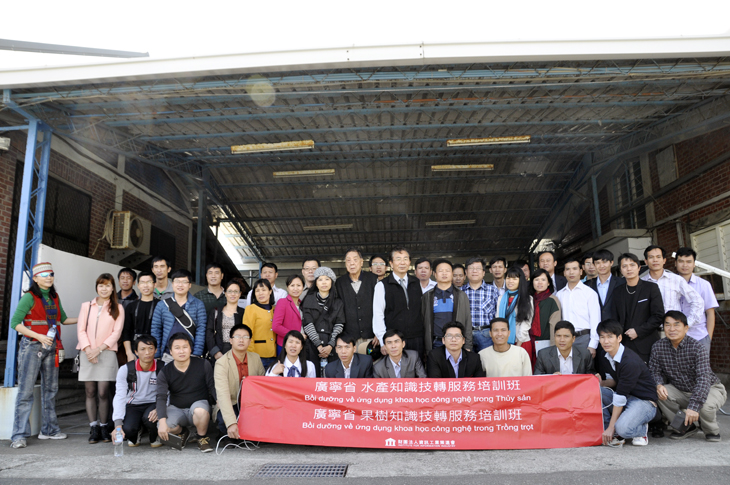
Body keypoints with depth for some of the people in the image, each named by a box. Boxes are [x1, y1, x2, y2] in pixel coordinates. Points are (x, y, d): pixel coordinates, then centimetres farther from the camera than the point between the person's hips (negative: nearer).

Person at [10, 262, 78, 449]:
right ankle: (19, 435, 1)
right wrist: (39, 336, -19)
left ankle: (49, 429, 23)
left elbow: (63, 319, 23)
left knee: (50, 389, 12)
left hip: (50, 348, 6)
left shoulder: (55, 298, 12)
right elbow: (15, 323, -12)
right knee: (26, 390, -5)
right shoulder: (29, 297, -7)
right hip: (31, 347, -6)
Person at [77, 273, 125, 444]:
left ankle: (103, 427, 4)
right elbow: (81, 330, 6)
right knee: (90, 392, 2)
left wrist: (99, 349, -9)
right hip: (87, 353, 2)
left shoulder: (117, 308, 8)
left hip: (106, 353, -2)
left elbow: (116, 332, 1)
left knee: (103, 392, -6)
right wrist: (88, 349, -8)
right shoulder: (86, 306, 13)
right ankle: (93, 429, 6)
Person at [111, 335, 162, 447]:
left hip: (153, 404, -1)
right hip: (133, 405, 1)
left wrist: (159, 409, -34)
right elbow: (120, 397, -16)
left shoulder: (162, 368, -10)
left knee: (149, 418, -35)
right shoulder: (125, 370, -9)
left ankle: (154, 438, 4)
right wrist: (118, 424, -28)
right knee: (127, 429, -28)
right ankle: (135, 434, 14)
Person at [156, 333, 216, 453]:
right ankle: (182, 432, 11)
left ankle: (203, 438, -6)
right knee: (162, 429, -28)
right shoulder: (165, 372, -5)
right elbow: (161, 398, -14)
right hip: (176, 409, 2)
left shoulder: (203, 365, -8)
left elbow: (213, 388, -5)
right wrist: (162, 421, -29)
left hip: (199, 404, -2)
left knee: (200, 411, -39)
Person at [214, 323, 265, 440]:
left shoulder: (256, 358, 2)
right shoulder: (221, 363, -15)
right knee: (225, 425, -36)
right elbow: (223, 395, -27)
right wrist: (231, 423, -40)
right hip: (230, 406, -4)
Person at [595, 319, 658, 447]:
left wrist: (611, 428, -23)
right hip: (624, 397, 7)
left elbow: (620, 396, -25)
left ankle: (642, 430, 4)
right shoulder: (604, 357, -1)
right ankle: (609, 434, -8)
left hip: (644, 402, -7)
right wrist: (601, 382, -18)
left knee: (622, 428, -33)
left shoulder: (630, 361, -26)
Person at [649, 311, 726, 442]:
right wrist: (658, 385, -30)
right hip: (680, 391, 4)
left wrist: (693, 406, -45)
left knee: (705, 406, -35)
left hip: (711, 388, -4)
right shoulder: (658, 347, -12)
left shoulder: (697, 348, -25)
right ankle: (686, 427, 4)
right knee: (660, 394, -24)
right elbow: (654, 371, -5)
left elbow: (703, 379, -34)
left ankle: (712, 431, 5)